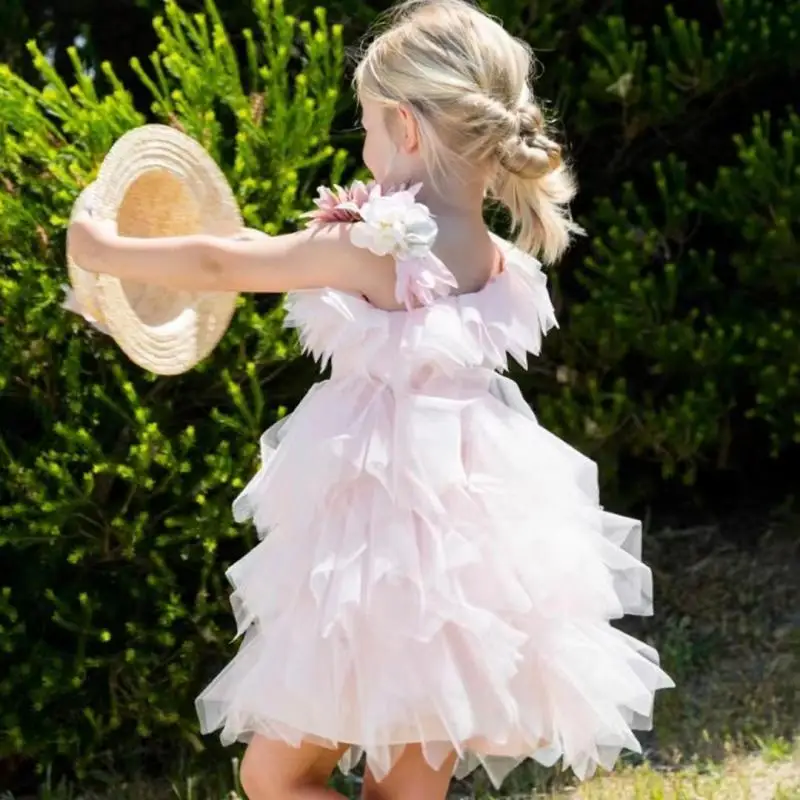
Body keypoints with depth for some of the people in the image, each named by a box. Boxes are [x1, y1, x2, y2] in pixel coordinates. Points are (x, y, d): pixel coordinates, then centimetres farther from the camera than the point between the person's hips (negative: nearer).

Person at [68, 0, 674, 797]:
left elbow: (222, 265, -5)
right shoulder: (502, 266, 4)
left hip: (382, 547, -8)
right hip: (459, 548, 8)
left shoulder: (376, 247, -16)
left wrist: (108, 251, 9)